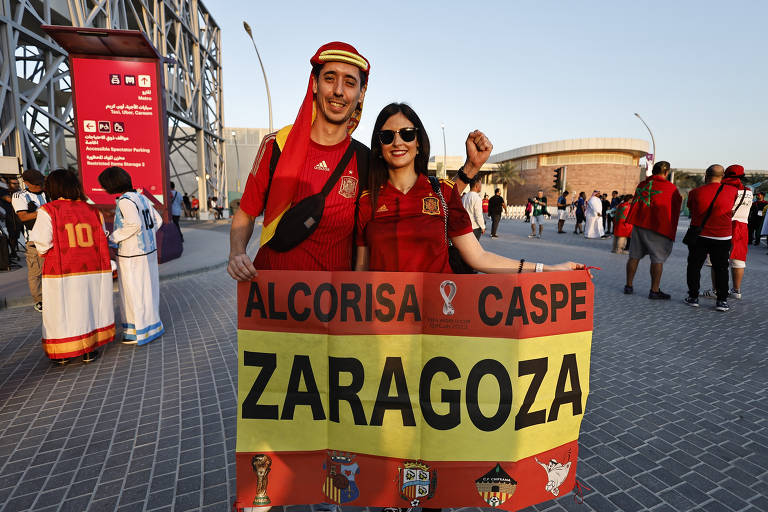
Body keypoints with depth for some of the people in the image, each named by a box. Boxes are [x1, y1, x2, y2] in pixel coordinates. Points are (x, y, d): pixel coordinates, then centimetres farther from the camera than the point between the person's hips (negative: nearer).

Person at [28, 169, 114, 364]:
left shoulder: (47, 211, -9)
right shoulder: (92, 211, 1)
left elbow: (42, 243, -13)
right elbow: (102, 241, 4)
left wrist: (42, 252, 8)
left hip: (61, 272, -3)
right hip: (92, 270, 3)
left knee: (61, 311, 11)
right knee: (89, 308, 13)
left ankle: (62, 353, 23)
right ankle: (89, 351, 21)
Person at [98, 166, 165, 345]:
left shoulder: (125, 201, -15)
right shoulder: (141, 197, 10)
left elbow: (134, 224, -27)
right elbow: (157, 220, 13)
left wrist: (113, 238, -15)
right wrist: (144, 236, 14)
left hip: (132, 256, -8)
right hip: (149, 251, 8)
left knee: (133, 292, 3)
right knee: (147, 289, 17)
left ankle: (138, 333, 14)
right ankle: (152, 326, 28)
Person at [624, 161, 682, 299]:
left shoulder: (642, 184, 11)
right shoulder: (671, 187, -4)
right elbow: (677, 204, 5)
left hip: (638, 223, 5)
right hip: (657, 226, -5)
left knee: (634, 256, 10)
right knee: (658, 258, 1)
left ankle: (629, 286, 16)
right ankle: (654, 291, 2)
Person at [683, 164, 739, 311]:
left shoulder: (695, 192, -7)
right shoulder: (732, 191, -4)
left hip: (698, 236, -1)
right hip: (723, 237, 1)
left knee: (694, 266, 9)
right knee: (721, 268, 9)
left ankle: (693, 297, 10)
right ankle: (722, 301, 9)